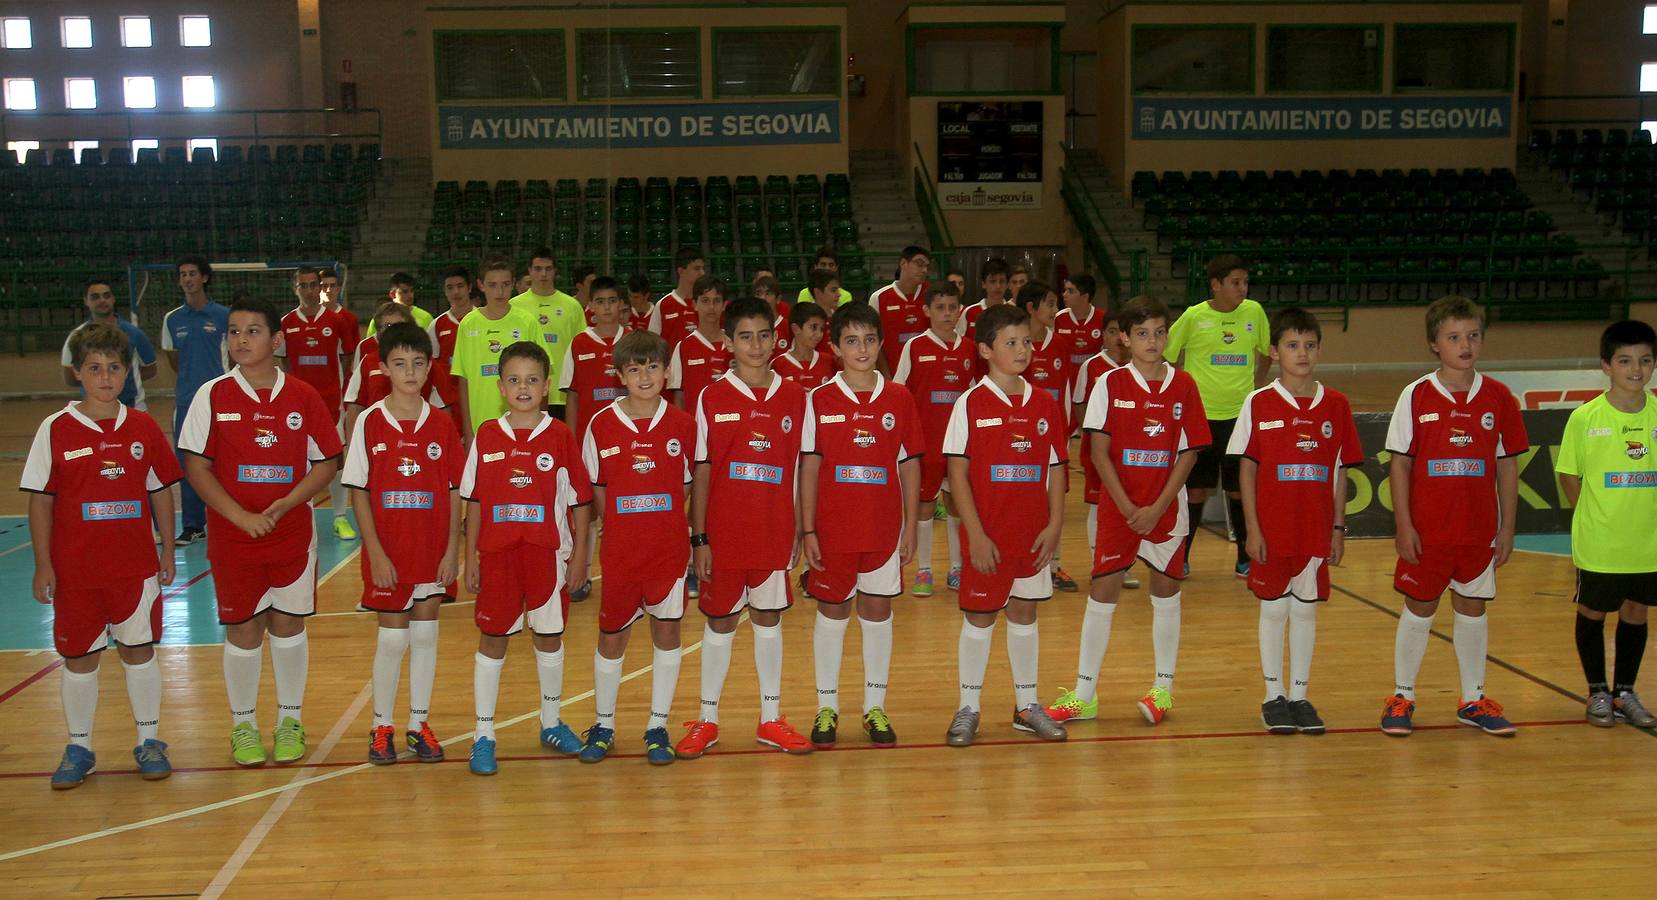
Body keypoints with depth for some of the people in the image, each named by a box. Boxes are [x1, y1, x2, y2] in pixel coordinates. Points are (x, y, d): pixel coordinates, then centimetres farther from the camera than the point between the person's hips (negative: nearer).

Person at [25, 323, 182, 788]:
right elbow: (40, 500, -2)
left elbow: (162, 491, 8)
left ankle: (149, 741, 21)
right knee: (79, 658, 8)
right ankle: (79, 749, 22)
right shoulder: (56, 430, -4)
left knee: (139, 649, 9)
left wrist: (168, 551, 7)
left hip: (136, 566, 1)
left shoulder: (144, 428, 1)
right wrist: (43, 564, -5)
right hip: (75, 569, -1)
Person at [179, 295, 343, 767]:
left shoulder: (302, 397, -1)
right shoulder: (213, 395, -3)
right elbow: (196, 467, -4)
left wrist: (283, 505, -13)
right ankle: (243, 724, 22)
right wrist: (242, 517, -14)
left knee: (288, 623, 9)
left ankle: (290, 720, 24)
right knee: (243, 628, 6)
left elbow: (326, 462, 1)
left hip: (293, 533, 1)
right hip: (232, 536, -1)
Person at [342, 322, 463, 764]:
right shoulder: (370, 422, -4)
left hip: (433, 552, 2)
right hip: (388, 553, -2)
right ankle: (382, 727, 19)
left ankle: (419, 724, 21)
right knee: (392, 638, 4)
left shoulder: (442, 425, 1)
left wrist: (452, 551, -3)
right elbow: (359, 492, -4)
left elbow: (455, 492, 3)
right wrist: (377, 553, -10)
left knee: (425, 635, 9)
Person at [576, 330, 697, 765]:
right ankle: (603, 725, 25)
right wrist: (626, 521, 0)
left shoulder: (682, 424, -1)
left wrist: (693, 535, 0)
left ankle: (658, 726, 19)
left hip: (670, 546, 1)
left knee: (667, 631, 6)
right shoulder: (602, 425, -4)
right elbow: (596, 489, 6)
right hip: (620, 549, 0)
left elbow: (690, 484, 8)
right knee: (612, 636, 8)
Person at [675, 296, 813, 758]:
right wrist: (698, 538, -5)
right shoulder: (713, 399, -3)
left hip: (775, 531, 2)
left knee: (769, 618, 10)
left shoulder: (793, 397, 3)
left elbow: (799, 470, 6)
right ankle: (707, 720, 21)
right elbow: (701, 472, -2)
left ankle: (771, 719, 21)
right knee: (720, 620, 8)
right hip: (724, 531, -2)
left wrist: (799, 530, 4)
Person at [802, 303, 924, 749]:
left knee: (877, 612, 9)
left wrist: (911, 527, 2)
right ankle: (827, 708, 19)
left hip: (884, 527, 1)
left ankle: (875, 707, 20)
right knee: (831, 611, 7)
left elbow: (910, 465, 5)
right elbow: (808, 468, -2)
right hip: (833, 528, -1)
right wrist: (807, 531, -5)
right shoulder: (820, 400, -2)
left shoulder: (899, 399, 1)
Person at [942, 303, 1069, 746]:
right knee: (979, 617, 5)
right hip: (987, 535, -4)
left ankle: (1026, 706, 25)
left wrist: (1054, 525, -1)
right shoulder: (971, 403, -7)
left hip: (1033, 535, 4)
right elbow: (957, 472, -9)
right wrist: (975, 534, -13)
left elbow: (1055, 469, 8)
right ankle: (968, 708, 16)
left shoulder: (1044, 403, 5)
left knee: (1024, 614, 13)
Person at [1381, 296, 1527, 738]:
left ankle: (1473, 700, 24)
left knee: (1473, 608, 11)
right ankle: (1402, 697, 19)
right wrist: (1403, 526, -8)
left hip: (1480, 529, 2)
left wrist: (1507, 528, 4)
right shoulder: (1416, 396, -5)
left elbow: (1507, 466, 5)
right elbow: (1400, 463, -4)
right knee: (1419, 607, 7)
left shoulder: (1498, 398, 1)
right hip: (1427, 529, -2)